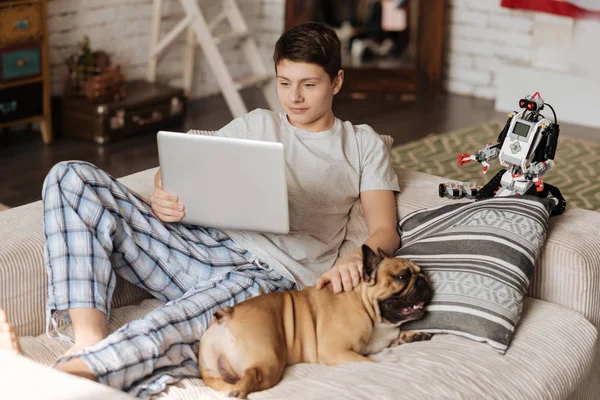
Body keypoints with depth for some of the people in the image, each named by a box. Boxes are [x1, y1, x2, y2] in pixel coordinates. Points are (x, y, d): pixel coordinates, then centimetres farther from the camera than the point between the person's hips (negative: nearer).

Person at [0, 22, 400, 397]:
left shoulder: (364, 145, 19)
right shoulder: (255, 124, 27)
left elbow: (385, 232, 8)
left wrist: (357, 258, -18)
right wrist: (163, 198, -2)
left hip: (275, 273, -5)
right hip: (208, 245, 5)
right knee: (72, 178, -14)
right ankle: (89, 339, -30)